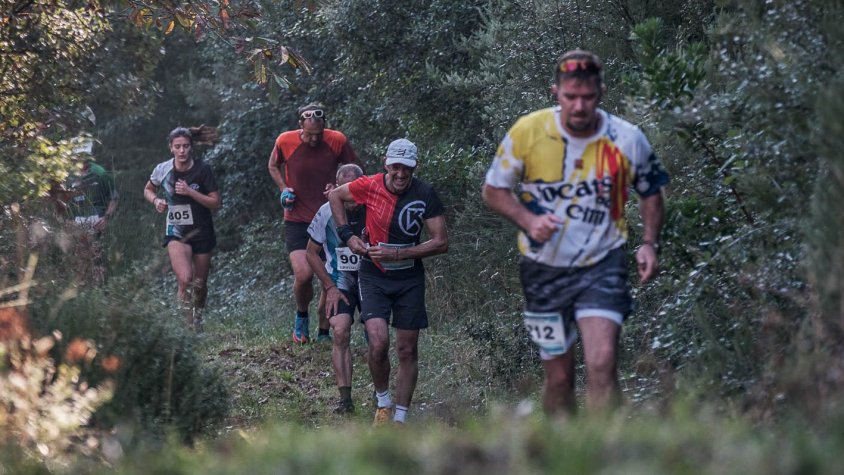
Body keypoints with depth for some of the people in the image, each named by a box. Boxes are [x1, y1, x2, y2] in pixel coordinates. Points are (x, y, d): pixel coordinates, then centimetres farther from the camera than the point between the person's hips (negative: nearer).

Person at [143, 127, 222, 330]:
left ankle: (198, 318, 39)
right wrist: (156, 200, -6)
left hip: (202, 232, 1)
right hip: (176, 232, -1)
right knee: (185, 279, -23)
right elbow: (148, 189, 16)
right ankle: (186, 321, -7)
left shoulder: (202, 170, -9)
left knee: (200, 284, 11)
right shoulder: (163, 169, -4)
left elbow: (216, 203, -9)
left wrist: (190, 192, -21)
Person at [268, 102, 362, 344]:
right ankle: (302, 316, 12)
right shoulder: (285, 142, -10)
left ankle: (323, 333, 21)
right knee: (303, 274, -19)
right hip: (297, 220, -1)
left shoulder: (337, 141, -10)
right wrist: (284, 189, -5)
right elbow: (274, 166, 12)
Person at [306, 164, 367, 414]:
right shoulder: (327, 213, -12)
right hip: (340, 282, 0)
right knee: (341, 332, -19)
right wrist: (330, 287, -4)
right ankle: (345, 397, -18)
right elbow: (312, 253, 1)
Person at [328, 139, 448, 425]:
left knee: (407, 350, 4)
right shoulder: (369, 186, -11)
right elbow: (335, 196, 8)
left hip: (410, 280, 1)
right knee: (378, 342, -19)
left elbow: (441, 243, -11)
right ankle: (383, 402, 6)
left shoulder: (425, 194, -12)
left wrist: (398, 254, -20)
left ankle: (400, 418, 16)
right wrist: (347, 235, -3)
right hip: (374, 277, -1)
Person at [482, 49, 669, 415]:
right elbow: (494, 190, 3)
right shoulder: (527, 132, -8)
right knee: (559, 378, 8)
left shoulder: (628, 140, -6)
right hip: (544, 270, 1)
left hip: (602, 265, -1)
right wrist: (528, 220, -15)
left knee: (602, 363, -20)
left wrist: (649, 243, -4)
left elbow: (650, 192, 11)